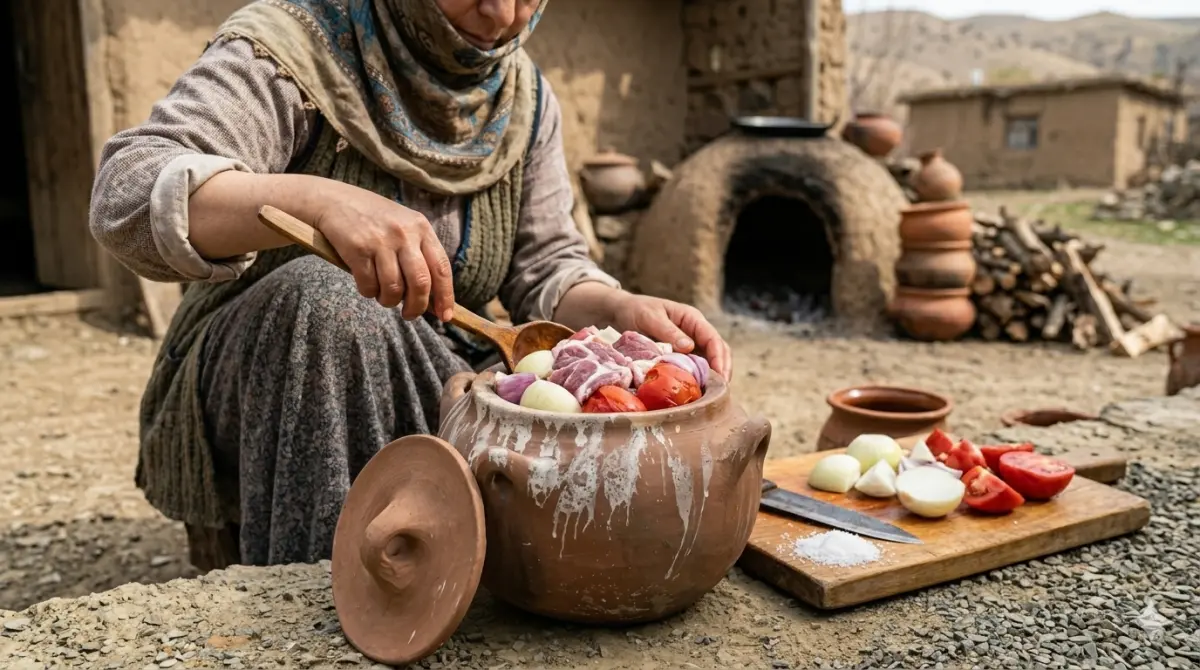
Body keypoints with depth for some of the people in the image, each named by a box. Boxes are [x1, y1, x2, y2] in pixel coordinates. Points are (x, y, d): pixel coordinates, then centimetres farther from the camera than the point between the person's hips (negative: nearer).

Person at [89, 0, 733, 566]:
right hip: (251, 391, -2)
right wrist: (315, 200, -45)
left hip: (427, 389, 3)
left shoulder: (525, 97, 4)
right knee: (320, 293, -35)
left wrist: (620, 309, -20)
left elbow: (544, 268, 2)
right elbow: (126, 194, -27)